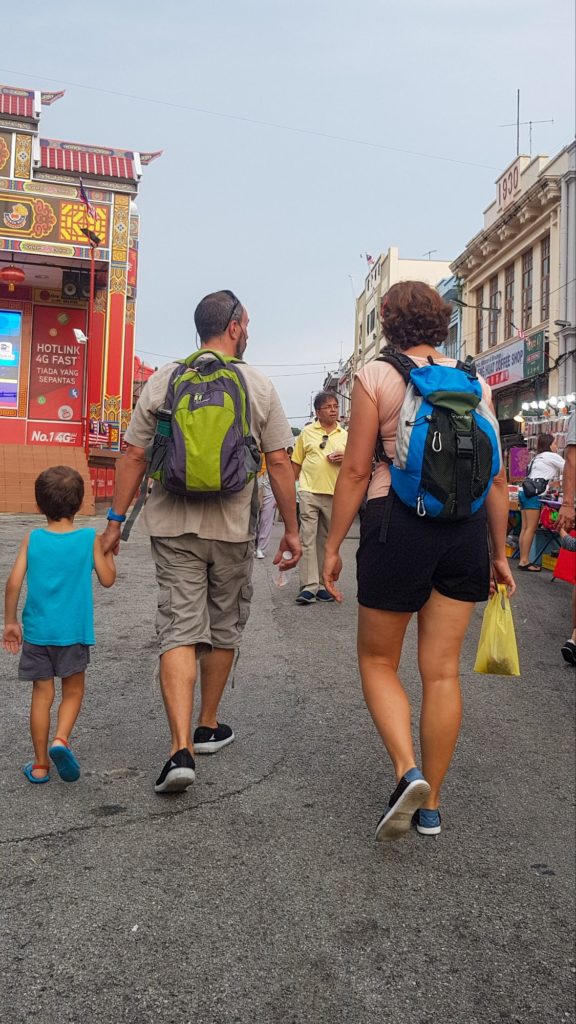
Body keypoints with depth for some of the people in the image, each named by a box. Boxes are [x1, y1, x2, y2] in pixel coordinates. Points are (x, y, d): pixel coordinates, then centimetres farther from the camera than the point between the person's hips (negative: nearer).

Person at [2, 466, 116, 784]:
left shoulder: (32, 539, -1)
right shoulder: (90, 539, -4)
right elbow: (107, 579, 1)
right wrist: (109, 551, 17)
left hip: (36, 629, 2)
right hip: (74, 630, -1)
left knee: (42, 693, 10)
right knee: (73, 691, 14)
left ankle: (40, 765, 16)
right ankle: (61, 739, -10)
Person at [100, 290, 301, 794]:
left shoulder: (163, 380, 3)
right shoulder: (259, 385, -1)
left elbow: (133, 457, 2)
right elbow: (279, 463, -2)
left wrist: (116, 520, 8)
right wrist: (292, 529, 5)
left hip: (173, 526, 1)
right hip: (234, 528, 0)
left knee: (180, 630, 0)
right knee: (224, 629, 16)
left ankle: (181, 749, -11)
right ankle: (208, 727, 30)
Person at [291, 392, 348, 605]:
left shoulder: (345, 436, 11)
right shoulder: (307, 432, 6)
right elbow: (296, 463, 9)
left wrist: (345, 459, -7)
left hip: (334, 494, 2)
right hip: (309, 492, -2)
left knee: (326, 541, 9)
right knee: (308, 538, -7)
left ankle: (323, 585, 17)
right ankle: (309, 586, -8)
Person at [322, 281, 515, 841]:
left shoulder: (376, 376, -2)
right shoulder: (475, 381, 9)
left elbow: (356, 471, -7)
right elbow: (496, 479, 8)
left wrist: (333, 546, -1)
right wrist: (499, 553, 15)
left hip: (397, 524, -4)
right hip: (465, 530, 4)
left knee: (377, 660, 13)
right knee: (442, 670, 9)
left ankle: (407, 771, -7)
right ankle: (430, 805, 18)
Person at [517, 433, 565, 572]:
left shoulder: (538, 457, 26)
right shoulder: (552, 457, 1)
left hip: (525, 492, 9)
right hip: (533, 494, -9)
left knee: (525, 528, 5)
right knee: (531, 528, -9)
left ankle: (522, 560, 3)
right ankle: (525, 562, -12)